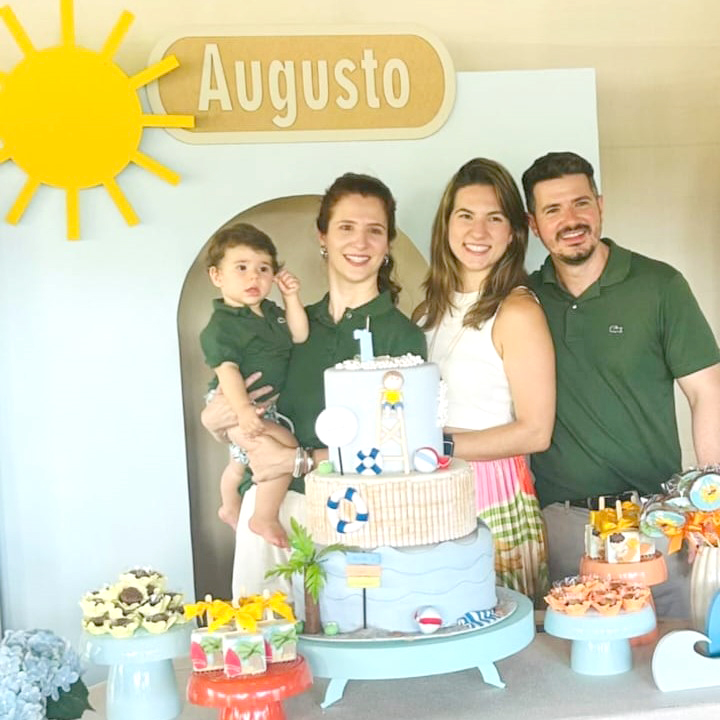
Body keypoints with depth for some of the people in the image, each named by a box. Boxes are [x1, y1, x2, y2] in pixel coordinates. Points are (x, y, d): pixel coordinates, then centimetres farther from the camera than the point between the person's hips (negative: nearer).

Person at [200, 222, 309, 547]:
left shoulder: (270, 312, 5)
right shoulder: (221, 326, -22)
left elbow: (298, 335, 4)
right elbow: (227, 370, -31)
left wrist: (292, 298, -5)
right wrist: (243, 410, -43)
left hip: (266, 406, 9)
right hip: (235, 410, -9)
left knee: (240, 461, 30)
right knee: (284, 446, -26)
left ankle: (230, 508, 57)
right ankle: (264, 519, -12)